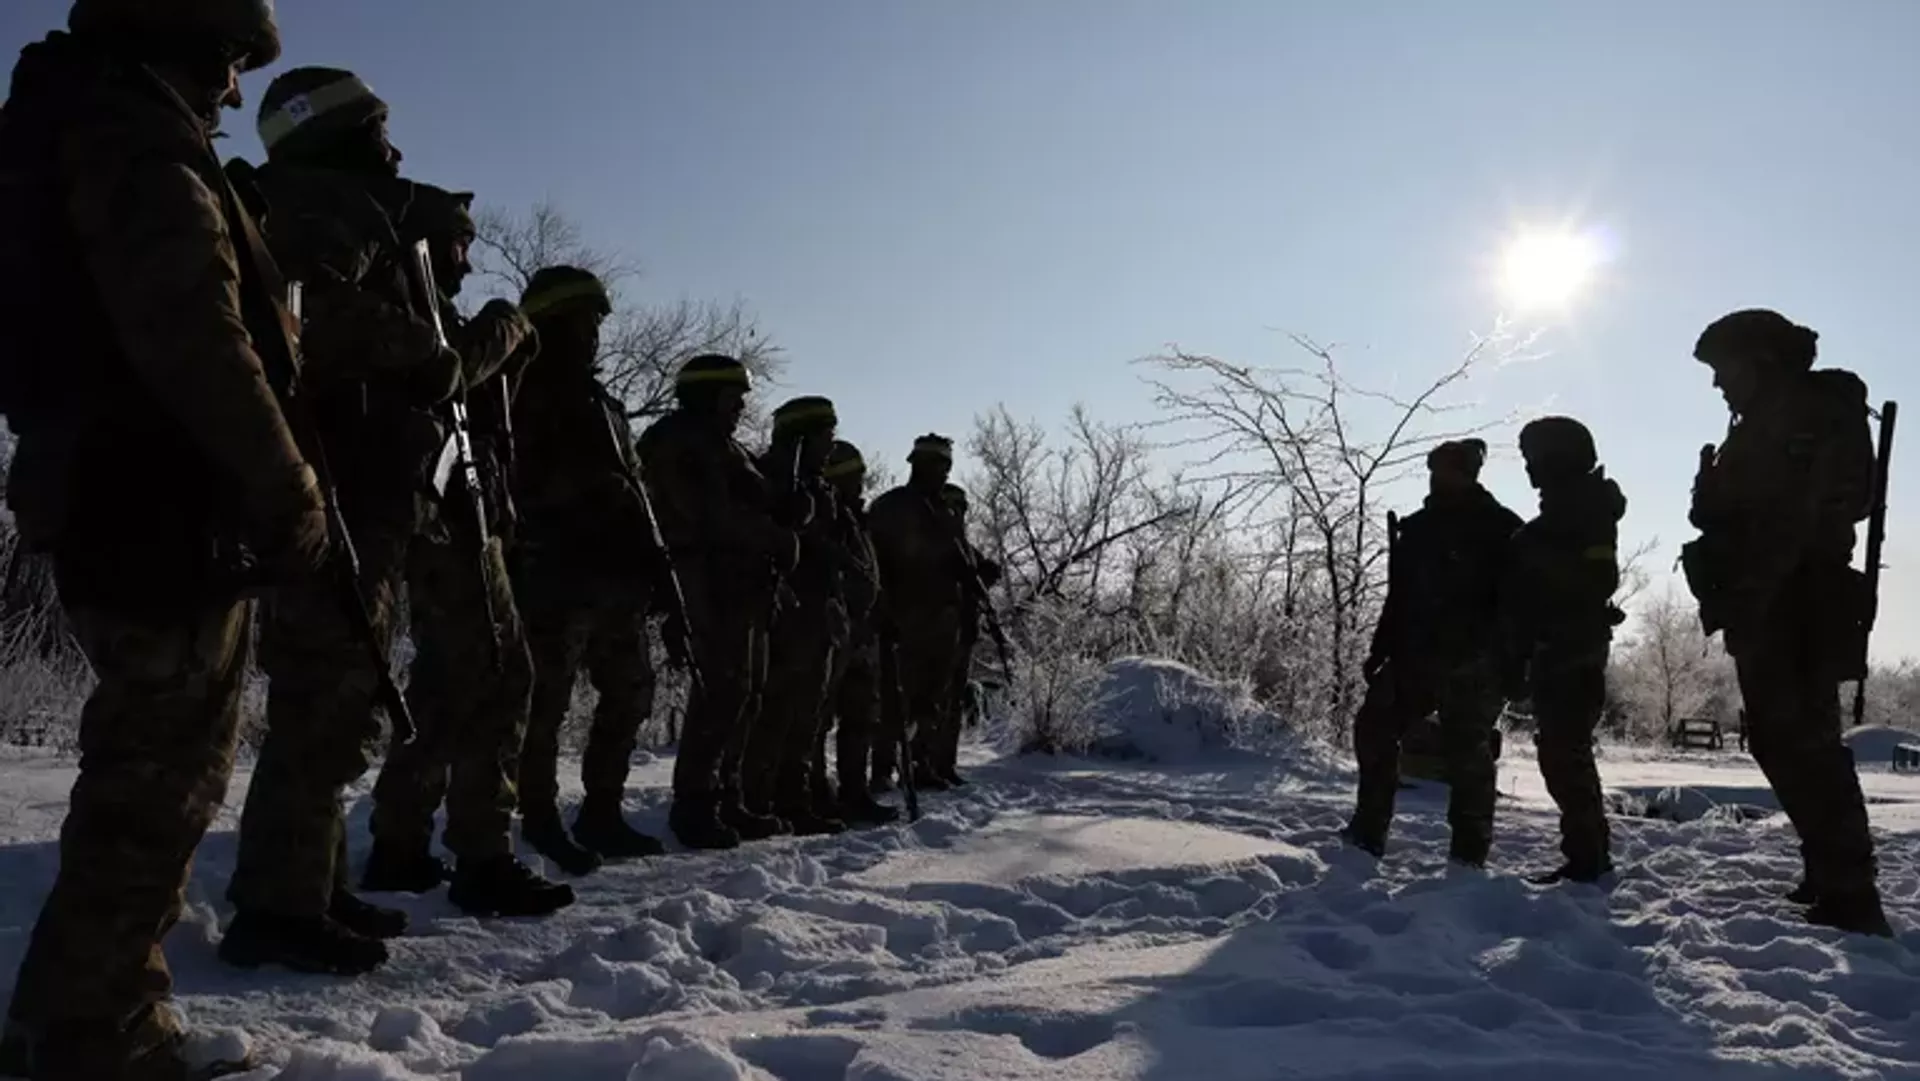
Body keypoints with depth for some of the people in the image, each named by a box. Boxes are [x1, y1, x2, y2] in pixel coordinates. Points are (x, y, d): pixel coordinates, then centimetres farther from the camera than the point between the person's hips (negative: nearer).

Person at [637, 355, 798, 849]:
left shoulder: (722, 447, 26)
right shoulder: (679, 443, -5)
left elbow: (756, 506, 21)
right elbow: (712, 516, -18)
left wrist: (778, 540, 1)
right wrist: (776, 538, -12)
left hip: (743, 582, 10)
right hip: (715, 583, -10)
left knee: (745, 692, 9)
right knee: (725, 689, -14)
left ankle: (725, 799, 14)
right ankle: (694, 804, -9)